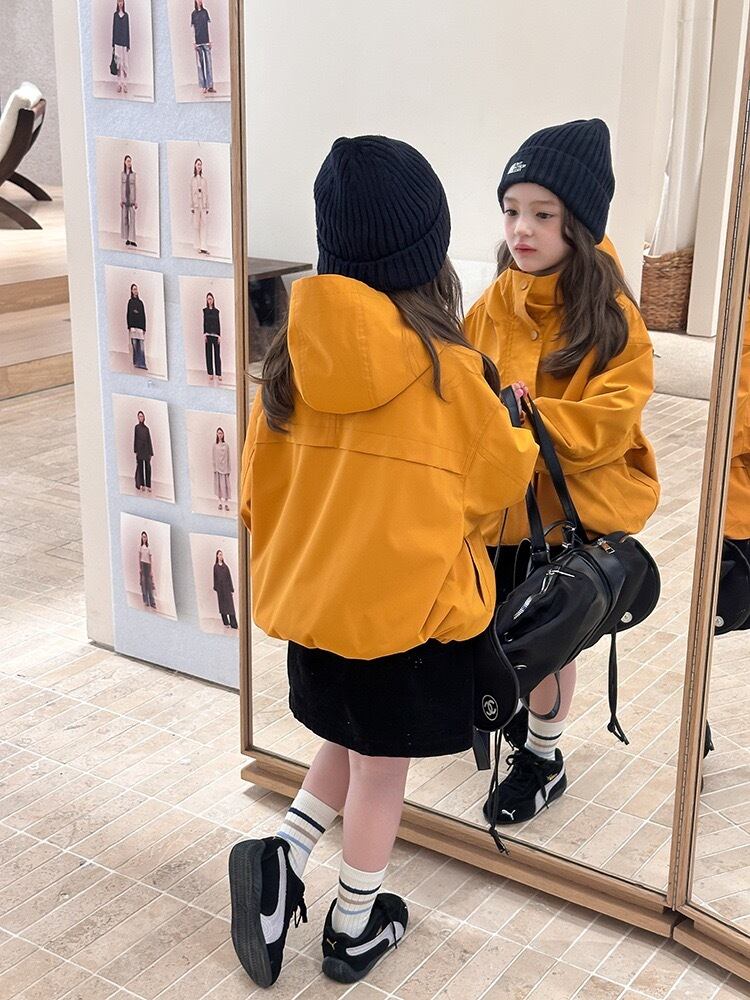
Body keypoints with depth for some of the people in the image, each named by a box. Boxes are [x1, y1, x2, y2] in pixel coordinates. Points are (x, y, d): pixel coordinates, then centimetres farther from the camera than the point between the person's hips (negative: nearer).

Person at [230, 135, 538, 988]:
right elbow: (501, 480, -3)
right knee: (381, 766, 13)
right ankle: (354, 928, 28)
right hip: (409, 604, -4)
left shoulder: (292, 356, -6)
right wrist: (510, 421, 17)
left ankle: (281, 854, 9)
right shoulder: (450, 370, -18)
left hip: (311, 597, 5)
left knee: (348, 744, 26)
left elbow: (258, 487, 4)